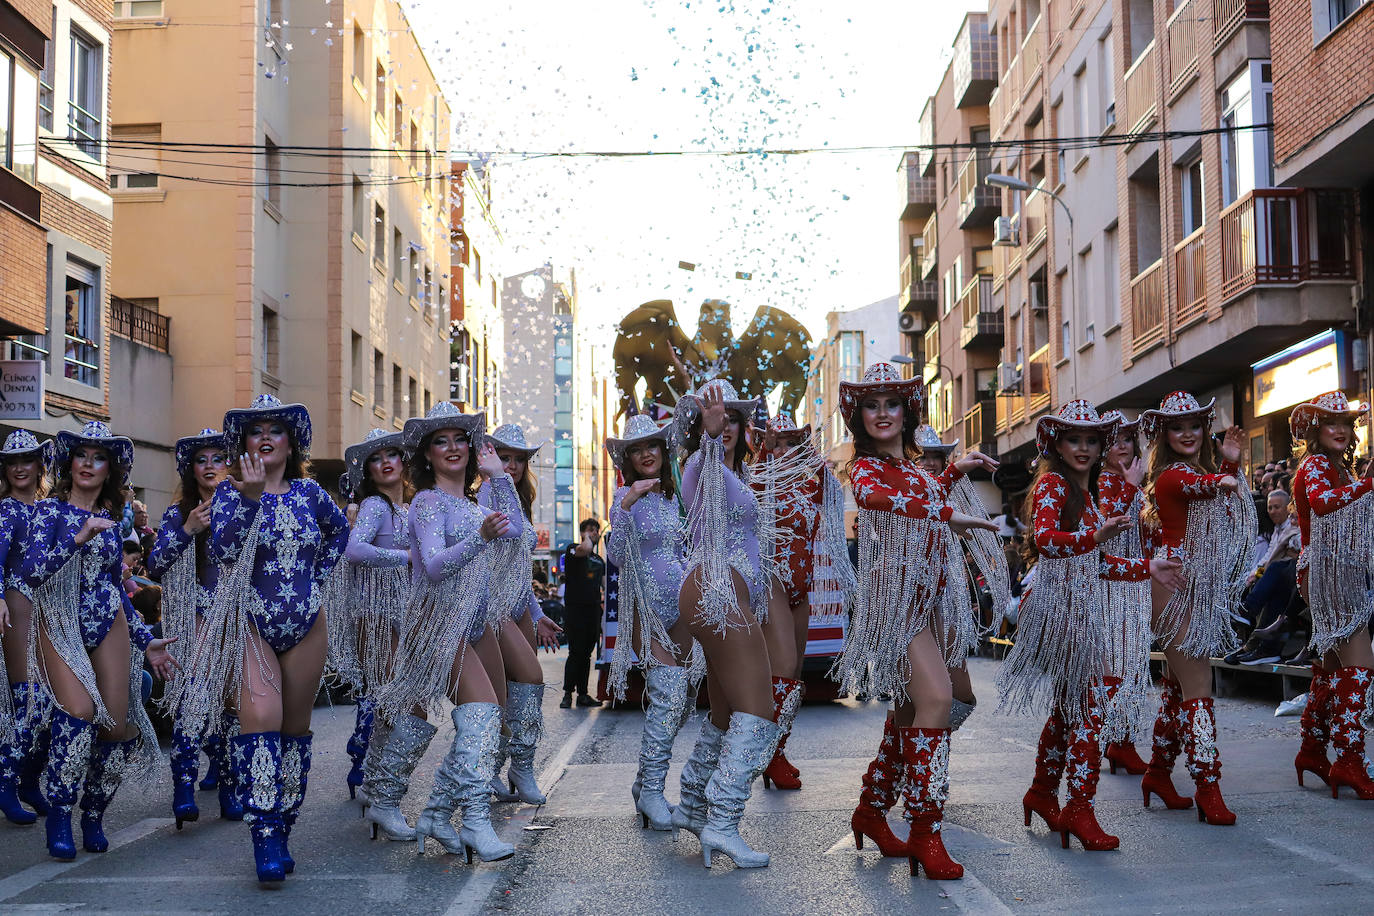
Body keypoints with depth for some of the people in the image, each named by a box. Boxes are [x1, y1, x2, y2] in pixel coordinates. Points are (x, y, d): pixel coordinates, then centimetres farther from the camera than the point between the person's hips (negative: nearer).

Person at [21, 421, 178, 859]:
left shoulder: (109, 519, 11)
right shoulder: (49, 510, -1)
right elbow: (32, 573, -15)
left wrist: (146, 641, 17)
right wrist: (79, 537, -26)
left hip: (109, 626, 4)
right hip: (60, 625, -4)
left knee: (117, 725, -4)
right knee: (79, 711, -25)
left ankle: (93, 815, 18)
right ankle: (59, 815, -9)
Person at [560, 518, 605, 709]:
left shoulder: (599, 560, 20)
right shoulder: (572, 550, -2)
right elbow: (585, 549, -25)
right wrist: (586, 537, -6)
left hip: (593, 611, 6)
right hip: (575, 609, -6)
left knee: (587, 654, 8)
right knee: (576, 652, -9)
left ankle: (583, 694, 12)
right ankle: (567, 694, -2)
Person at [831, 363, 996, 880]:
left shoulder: (913, 465, 19)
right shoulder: (865, 466, -5)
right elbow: (870, 494, -29)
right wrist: (949, 516, -29)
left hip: (929, 593, 8)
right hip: (896, 590, -8)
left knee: (912, 706, 11)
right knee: (935, 697, -20)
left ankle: (871, 810, 24)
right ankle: (925, 833, -16)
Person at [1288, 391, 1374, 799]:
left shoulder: (1337, 467, 19)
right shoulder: (1316, 465, -10)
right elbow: (1322, 501, -34)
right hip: (1327, 572, -10)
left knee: (1330, 666, 13)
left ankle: (1312, 750, 20)